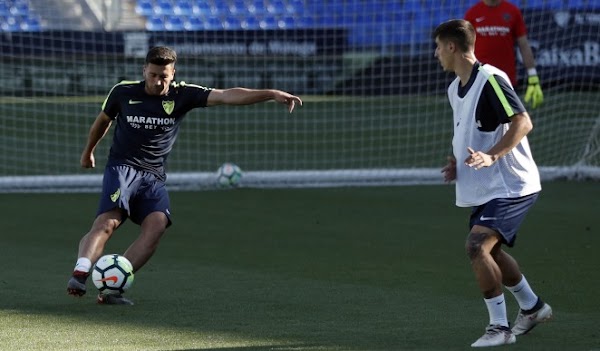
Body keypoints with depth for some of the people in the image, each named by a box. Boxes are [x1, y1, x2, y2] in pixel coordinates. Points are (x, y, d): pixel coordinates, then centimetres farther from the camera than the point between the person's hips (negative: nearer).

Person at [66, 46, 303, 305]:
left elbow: (227, 96, -10)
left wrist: (272, 94, -20)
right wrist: (88, 151, 36)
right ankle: (79, 274, -37)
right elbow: (103, 120, 22)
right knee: (108, 223, -26)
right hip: (122, 167, -2)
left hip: (154, 176, 2)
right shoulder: (123, 92, 1)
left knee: (157, 225, -23)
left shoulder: (182, 95, 1)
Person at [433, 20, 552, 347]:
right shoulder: (455, 89, 12)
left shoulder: (490, 80, -18)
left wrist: (492, 156, -35)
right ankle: (532, 307, 40)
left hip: (510, 185, -10)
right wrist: (456, 162, 8)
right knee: (490, 252, 19)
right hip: (483, 189, 10)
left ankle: (499, 327, -12)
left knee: (477, 245, -21)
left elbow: (523, 122, -26)